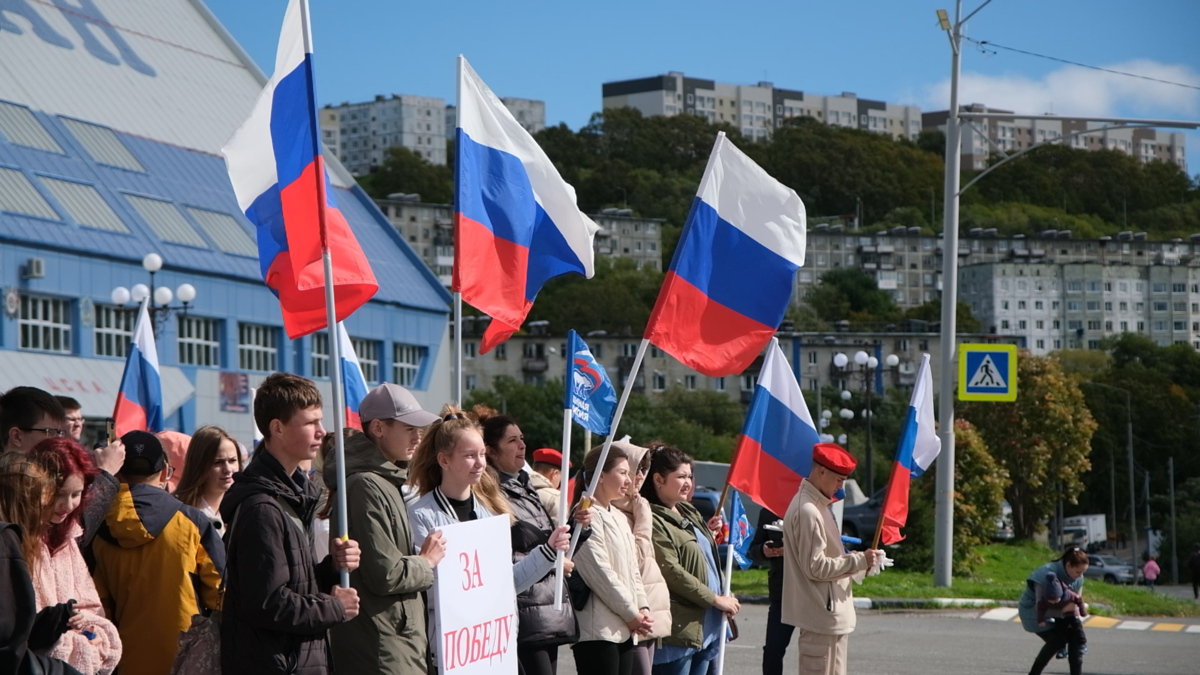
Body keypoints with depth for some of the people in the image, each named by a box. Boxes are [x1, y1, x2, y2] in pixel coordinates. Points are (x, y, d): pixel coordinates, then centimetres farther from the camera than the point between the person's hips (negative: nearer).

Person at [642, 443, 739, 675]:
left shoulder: (689, 513, 17)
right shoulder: (653, 521, -14)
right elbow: (671, 572, -19)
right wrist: (715, 599, -14)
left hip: (705, 628, 10)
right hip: (678, 629, -10)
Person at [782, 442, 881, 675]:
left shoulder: (816, 506, 14)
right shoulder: (806, 511, -19)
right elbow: (815, 567, -21)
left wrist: (855, 560, 6)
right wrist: (858, 561, -16)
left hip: (831, 612, 11)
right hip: (822, 614, -11)